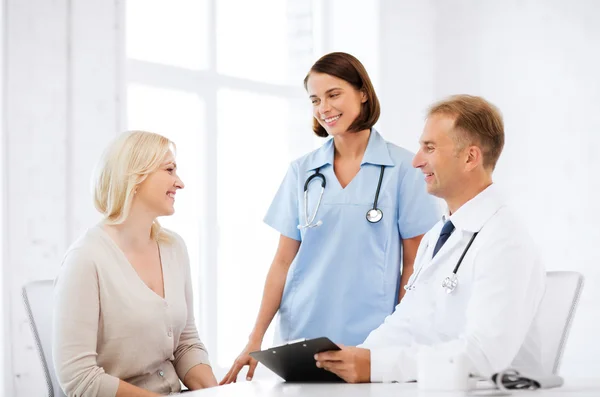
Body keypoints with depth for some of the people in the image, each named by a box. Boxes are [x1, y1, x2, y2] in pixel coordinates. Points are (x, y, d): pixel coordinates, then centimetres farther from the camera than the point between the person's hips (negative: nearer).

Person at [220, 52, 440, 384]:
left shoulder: (403, 167, -2)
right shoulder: (302, 171, 6)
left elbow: (414, 261, 0)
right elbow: (283, 261, 6)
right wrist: (256, 337, -1)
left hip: (371, 338, -3)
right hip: (301, 333, 3)